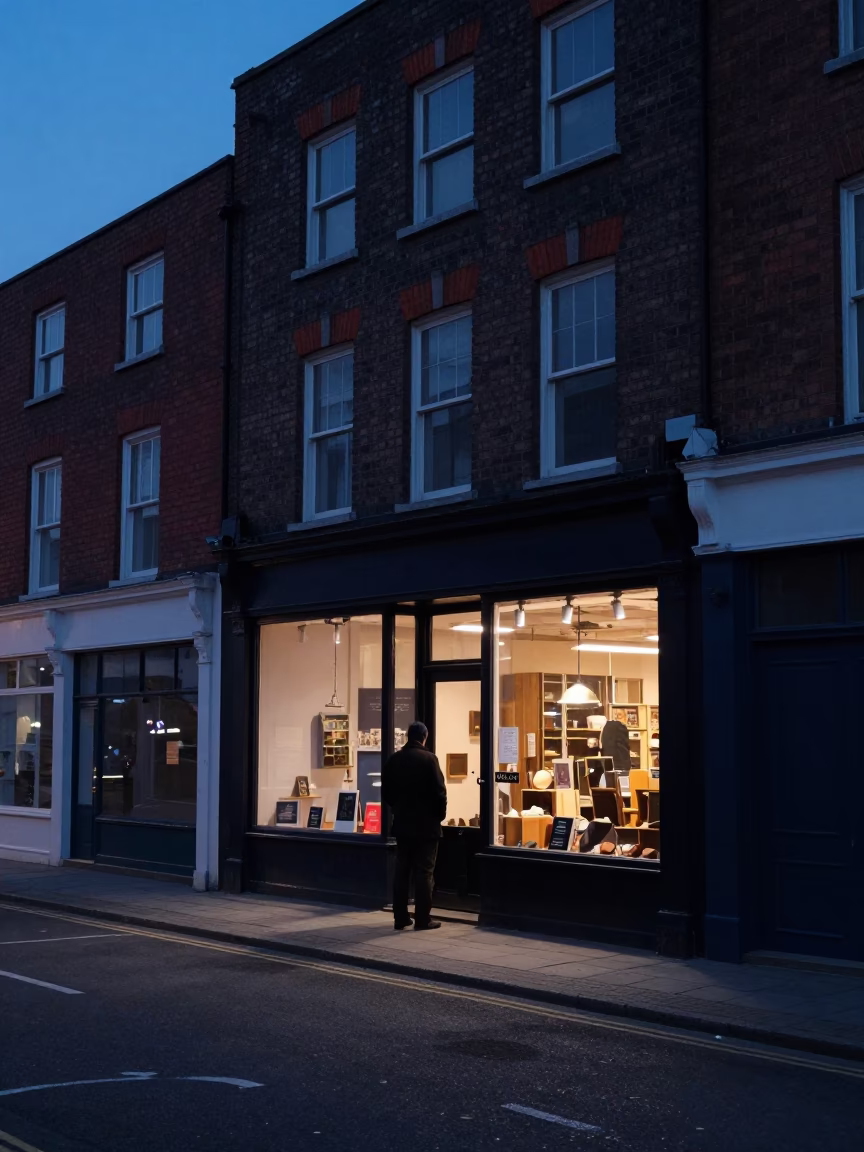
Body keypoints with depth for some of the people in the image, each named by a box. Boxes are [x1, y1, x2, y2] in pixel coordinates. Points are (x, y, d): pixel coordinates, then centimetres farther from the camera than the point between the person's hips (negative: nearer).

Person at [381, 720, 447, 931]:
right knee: (423, 872, -1)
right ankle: (422, 919, 0)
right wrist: (440, 814, 1)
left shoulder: (394, 759, 3)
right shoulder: (429, 758, -12)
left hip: (402, 823, 5)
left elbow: (386, 791, 8)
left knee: (401, 871, 10)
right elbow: (439, 791, -14)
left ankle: (400, 917, 12)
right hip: (426, 824, -5)